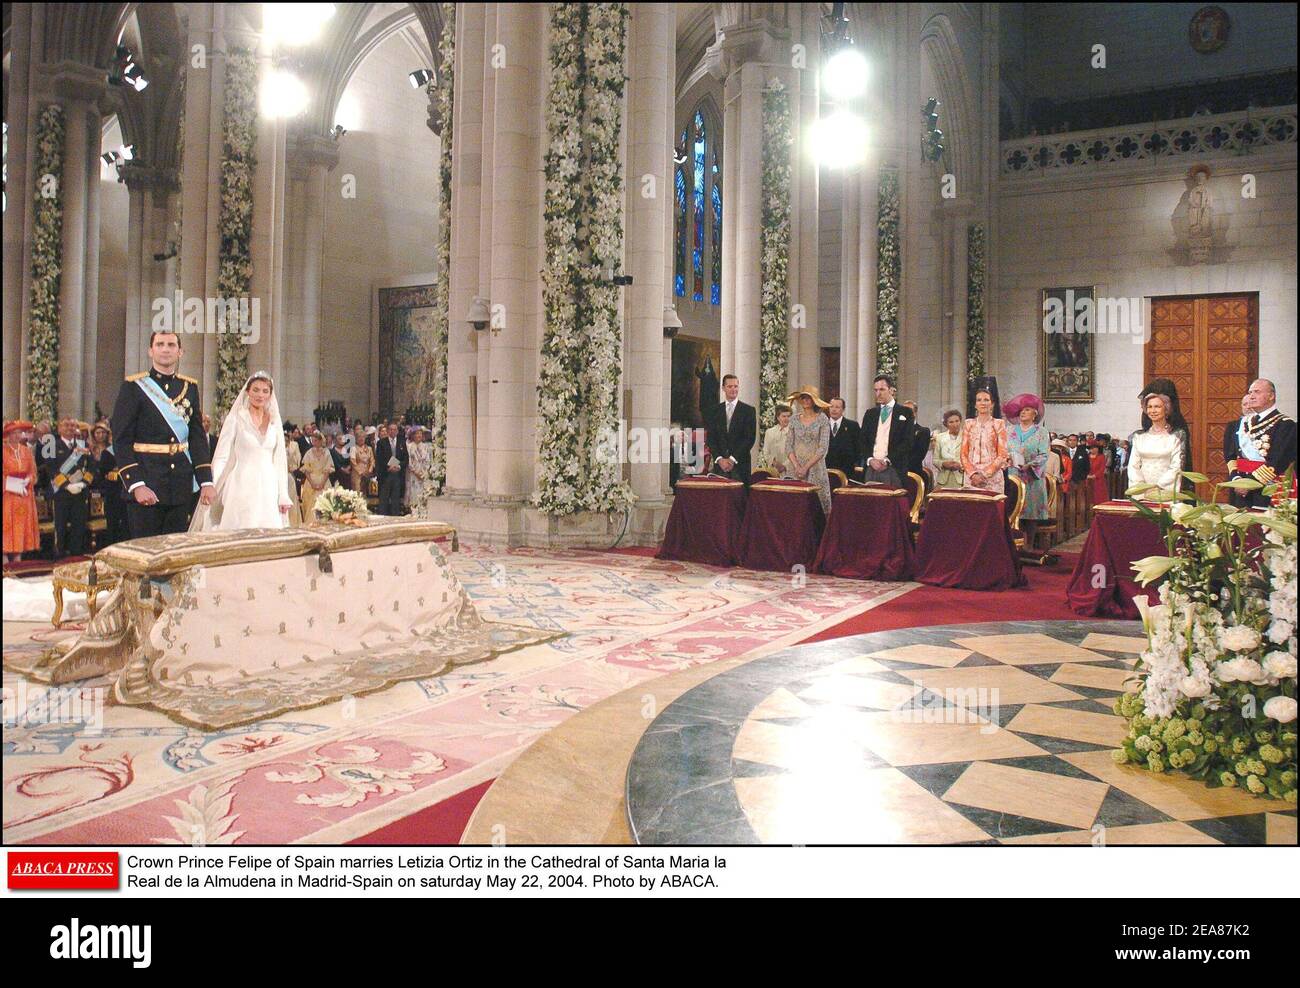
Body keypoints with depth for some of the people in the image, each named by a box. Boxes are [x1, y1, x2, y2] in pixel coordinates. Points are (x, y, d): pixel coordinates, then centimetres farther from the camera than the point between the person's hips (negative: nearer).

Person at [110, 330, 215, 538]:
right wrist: (136, 485, -17)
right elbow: (122, 441, -7)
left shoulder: (190, 387, 10)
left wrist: (206, 481, 2)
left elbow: (198, 438, 10)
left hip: (182, 489, 4)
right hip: (146, 486, -4)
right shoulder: (133, 387, -3)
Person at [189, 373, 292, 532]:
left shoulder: (275, 422, 11)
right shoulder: (235, 419, 0)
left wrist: (283, 496, 10)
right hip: (242, 487, -3)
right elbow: (221, 457, -2)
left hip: (268, 490, 3)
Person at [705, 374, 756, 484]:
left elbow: (750, 438, -4)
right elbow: (710, 438, 6)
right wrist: (719, 459, -7)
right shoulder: (714, 410, 10)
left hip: (740, 464, -2)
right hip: (719, 464, 2)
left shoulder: (748, 410, 2)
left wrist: (733, 459, -10)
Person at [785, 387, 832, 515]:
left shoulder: (822, 420, -1)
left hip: (815, 467, -2)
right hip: (795, 467, 2)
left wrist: (806, 467, -14)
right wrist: (796, 466, -10)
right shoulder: (794, 420, 8)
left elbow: (823, 448, -7)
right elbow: (788, 446, 4)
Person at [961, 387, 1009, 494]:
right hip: (971, 477, 2)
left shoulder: (999, 424, 4)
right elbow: (963, 453, 6)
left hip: (993, 476, -2)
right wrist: (973, 473, -9)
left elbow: (1002, 455, -1)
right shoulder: (969, 424, 10)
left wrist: (985, 474, -11)